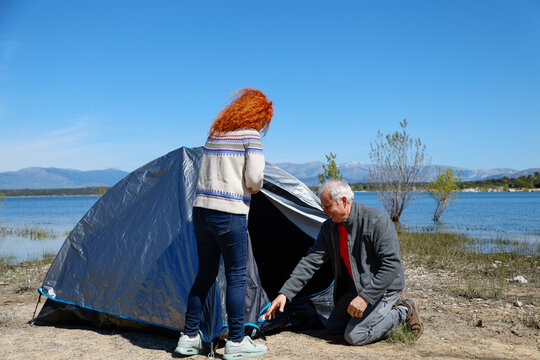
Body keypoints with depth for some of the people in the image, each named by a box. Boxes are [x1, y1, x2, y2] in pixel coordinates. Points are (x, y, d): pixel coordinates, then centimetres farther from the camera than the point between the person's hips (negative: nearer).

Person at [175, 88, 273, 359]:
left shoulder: (214, 133, 17)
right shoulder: (251, 136, -4)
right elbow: (254, 178, -13)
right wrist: (253, 189, 10)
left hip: (201, 208, 7)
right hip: (229, 213, -7)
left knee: (205, 274, 15)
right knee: (236, 276, 3)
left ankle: (189, 337, 21)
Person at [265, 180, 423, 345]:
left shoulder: (376, 221, -24)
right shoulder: (329, 227, -3)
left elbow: (391, 265, -27)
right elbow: (311, 261, -7)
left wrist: (365, 297, -30)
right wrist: (285, 293, -16)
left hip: (383, 286, -7)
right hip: (354, 287, 8)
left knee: (354, 336, -17)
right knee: (333, 329, 8)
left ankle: (403, 313, 3)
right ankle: (385, 313, 16)